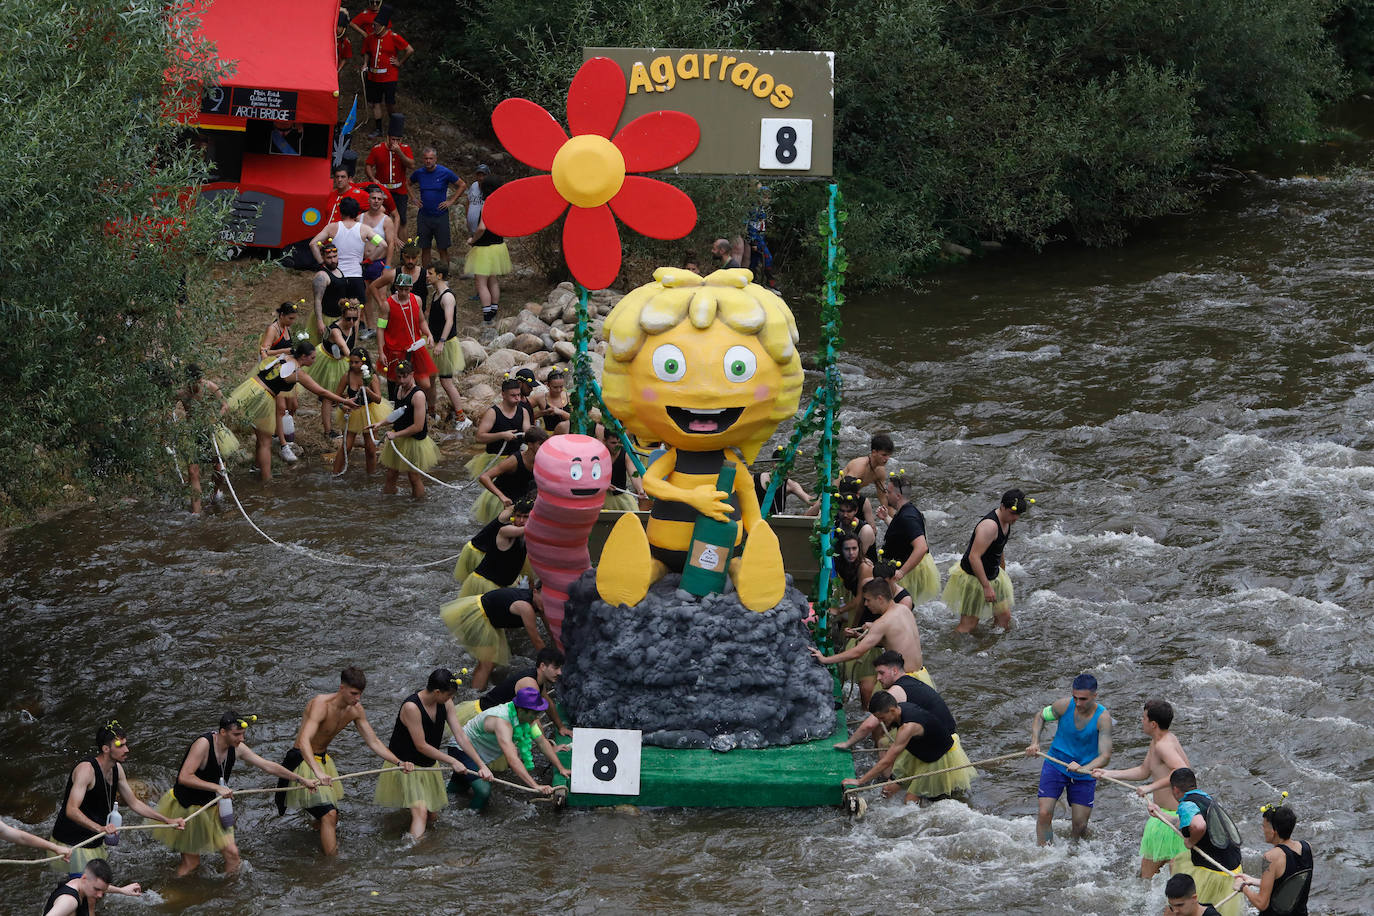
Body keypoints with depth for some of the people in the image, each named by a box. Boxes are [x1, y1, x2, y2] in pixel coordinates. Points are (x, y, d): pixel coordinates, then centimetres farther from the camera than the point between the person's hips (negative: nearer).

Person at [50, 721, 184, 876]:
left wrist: (167, 820, 11)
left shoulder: (116, 769, 4)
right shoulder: (86, 770, -24)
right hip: (72, 844, -8)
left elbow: (133, 803, 16)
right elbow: (71, 810, -35)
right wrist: (100, 828, -49)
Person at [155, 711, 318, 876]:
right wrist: (217, 788, -38)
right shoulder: (203, 745, -27)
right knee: (190, 863, -1)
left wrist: (302, 780, 3)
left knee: (232, 853, -4)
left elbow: (268, 766, 2)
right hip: (185, 806, -6)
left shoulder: (237, 748, -6)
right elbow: (184, 777, -34)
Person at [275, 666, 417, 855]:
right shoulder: (321, 705, -28)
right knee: (328, 814, -19)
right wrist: (318, 772, -56)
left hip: (324, 760, 8)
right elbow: (304, 741, -41)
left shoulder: (356, 710, -3)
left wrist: (399, 762, -9)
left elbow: (374, 742, 5)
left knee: (329, 817, 18)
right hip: (304, 762, -8)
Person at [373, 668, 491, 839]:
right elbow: (421, 746, -25)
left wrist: (482, 765, -10)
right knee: (420, 812, -24)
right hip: (405, 765, -7)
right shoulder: (411, 707, -29)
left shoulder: (445, 703, -7)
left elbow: (461, 736, -5)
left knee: (432, 817, 14)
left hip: (428, 765, 8)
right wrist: (453, 761, -20)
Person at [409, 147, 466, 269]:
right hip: (423, 216, 3)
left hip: (440, 216, -3)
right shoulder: (419, 173, 2)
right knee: (424, 248, 7)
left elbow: (462, 185, 3)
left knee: (443, 249, 0)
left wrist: (451, 201, -3)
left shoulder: (445, 172, -7)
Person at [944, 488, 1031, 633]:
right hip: (973, 577, -9)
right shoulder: (990, 525, -29)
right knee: (968, 625, -7)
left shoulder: (1006, 520, 2)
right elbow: (974, 557, -32)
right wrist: (986, 587, -32)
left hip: (992, 575, 9)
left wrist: (1003, 571, 30)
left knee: (1004, 617, 13)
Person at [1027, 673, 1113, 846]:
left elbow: (1105, 756, -27)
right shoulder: (1064, 705, -17)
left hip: (1085, 773, -1)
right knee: (1044, 814, -13)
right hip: (1056, 765, 1)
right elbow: (1040, 716, 4)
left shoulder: (1103, 718, -23)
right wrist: (1035, 743, -11)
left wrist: (1083, 769, -45)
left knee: (1080, 825, 2)